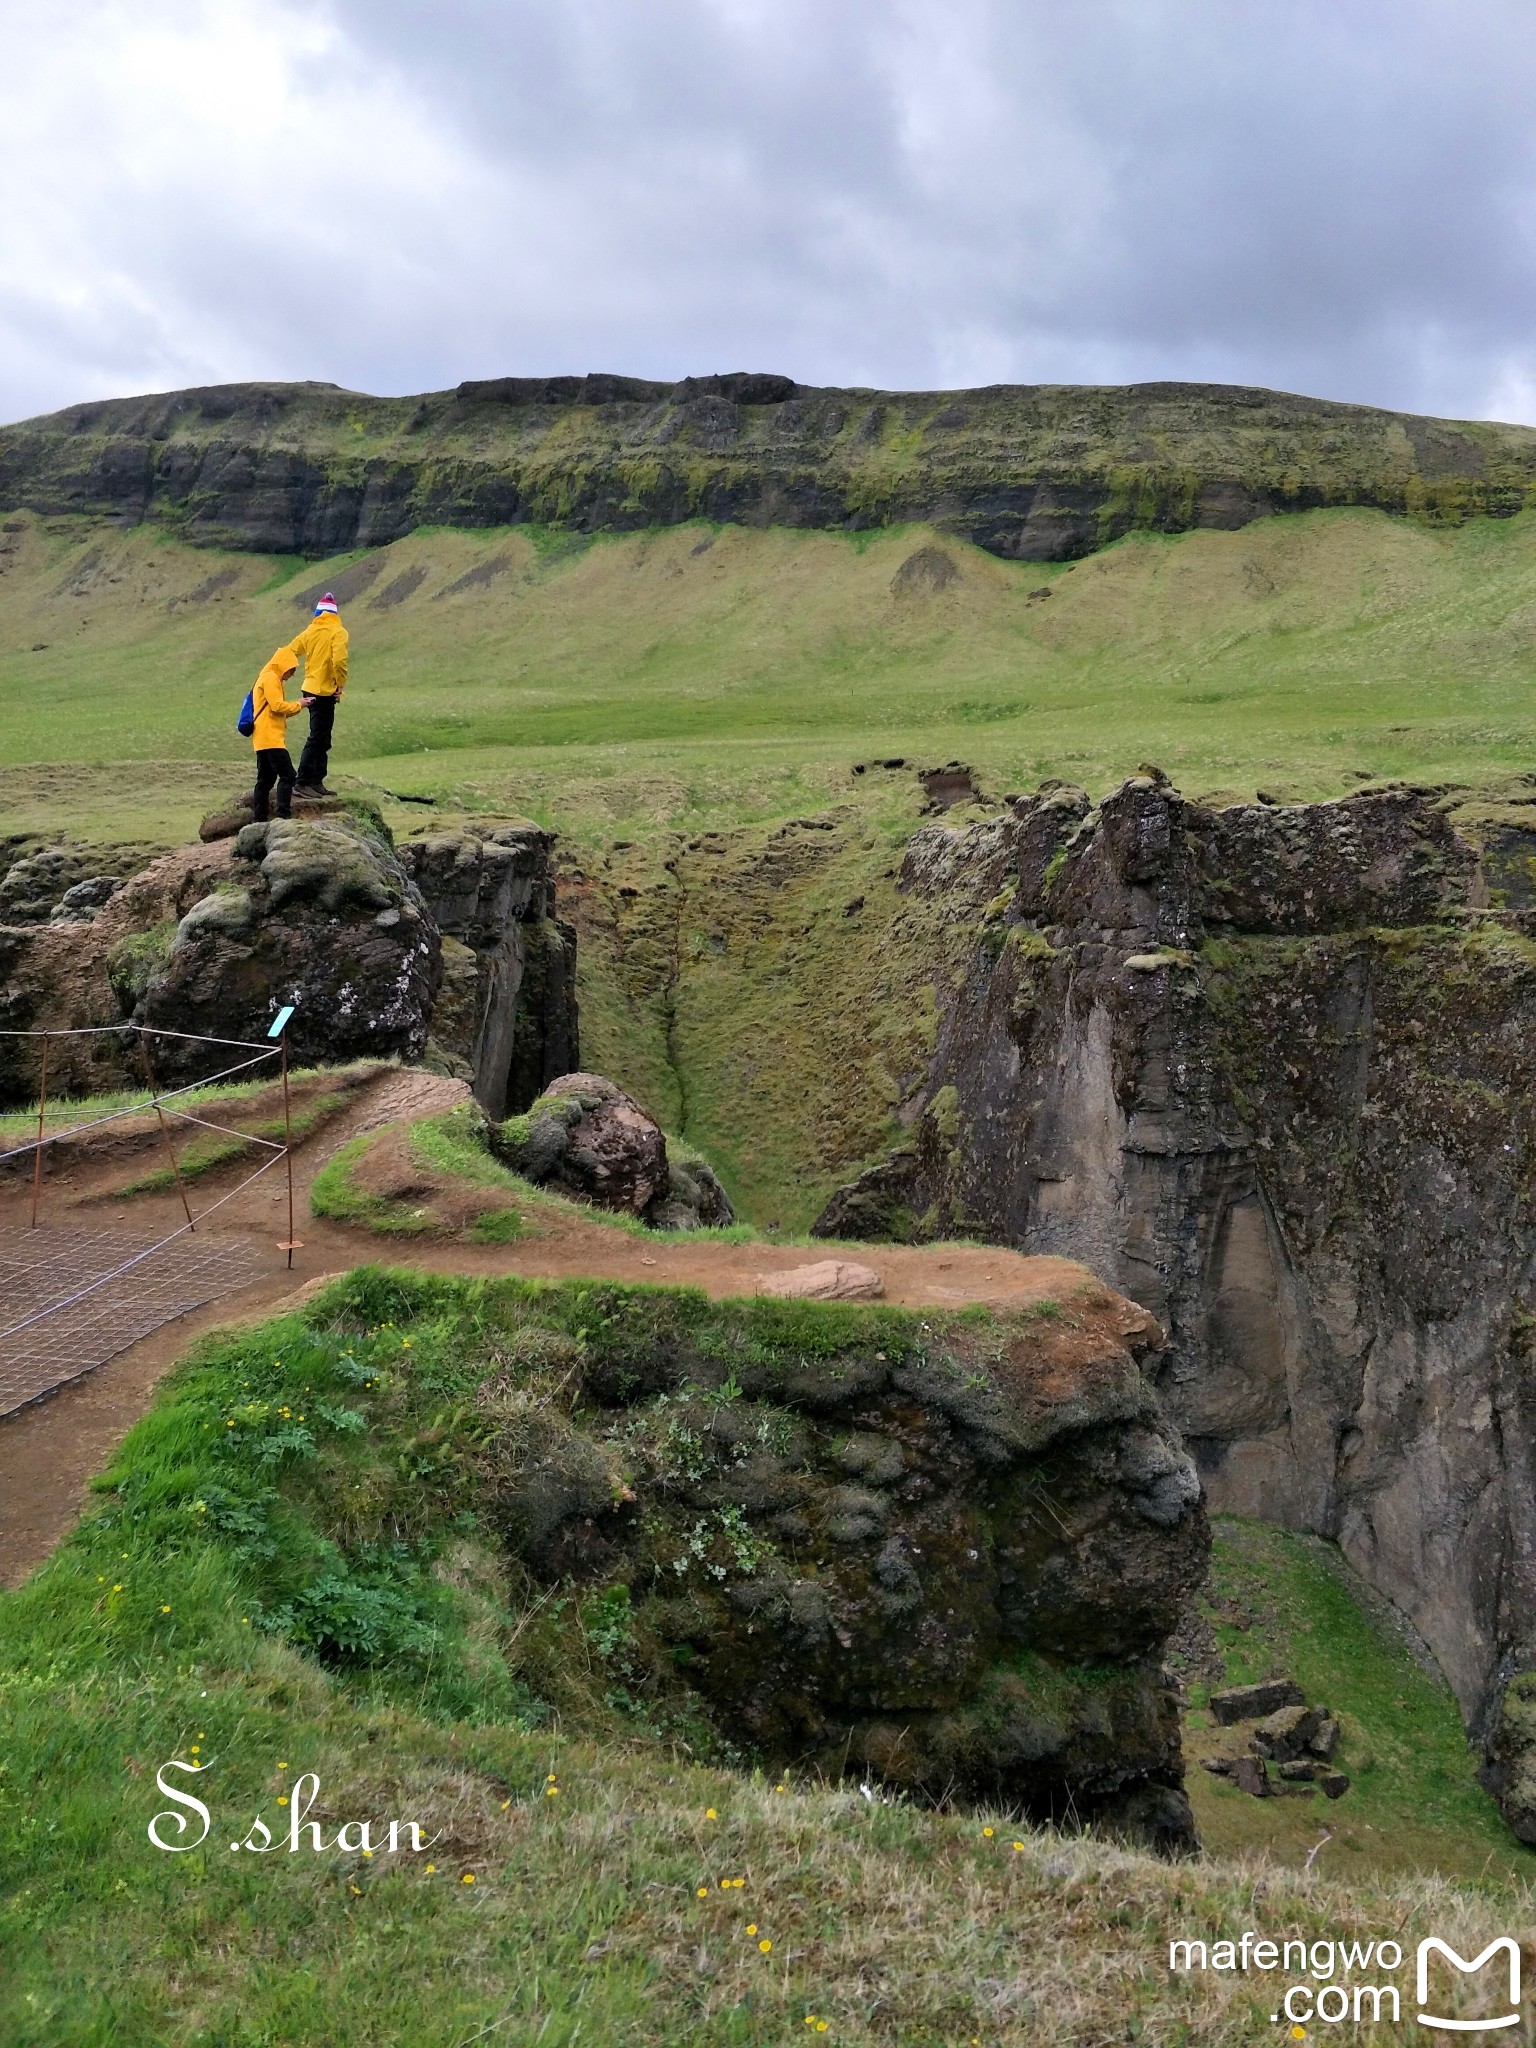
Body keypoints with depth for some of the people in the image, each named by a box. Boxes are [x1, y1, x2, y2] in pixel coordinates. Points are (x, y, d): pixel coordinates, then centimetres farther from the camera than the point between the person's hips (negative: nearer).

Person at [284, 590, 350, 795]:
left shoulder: (310, 631, 10)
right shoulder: (338, 632, -10)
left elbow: (290, 652, 9)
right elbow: (339, 661, -23)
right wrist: (341, 685, -11)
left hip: (311, 688, 7)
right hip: (325, 691, -7)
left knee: (323, 740, 16)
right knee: (317, 738, -6)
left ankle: (316, 782, 20)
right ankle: (303, 783, -9)